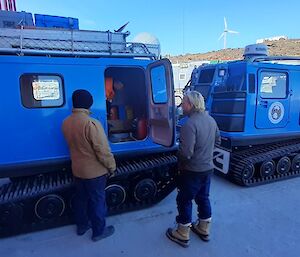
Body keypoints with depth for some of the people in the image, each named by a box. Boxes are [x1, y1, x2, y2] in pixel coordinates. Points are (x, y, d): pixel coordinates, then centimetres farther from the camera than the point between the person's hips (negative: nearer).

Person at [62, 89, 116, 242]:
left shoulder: (66, 122, -4)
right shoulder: (91, 123, -27)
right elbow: (103, 150, -23)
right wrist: (112, 167, -11)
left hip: (77, 170, 7)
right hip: (95, 171, -6)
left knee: (81, 198, 23)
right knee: (97, 201, 11)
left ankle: (81, 226, 42)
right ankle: (99, 231, 28)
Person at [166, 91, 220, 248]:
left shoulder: (190, 124, -27)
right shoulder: (211, 120, 1)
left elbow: (186, 153, -30)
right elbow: (217, 141, 15)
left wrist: (179, 162, -10)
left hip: (192, 171, -8)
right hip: (208, 168, 8)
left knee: (184, 201, 10)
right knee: (203, 198, 22)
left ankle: (182, 235, 26)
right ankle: (204, 230, 40)